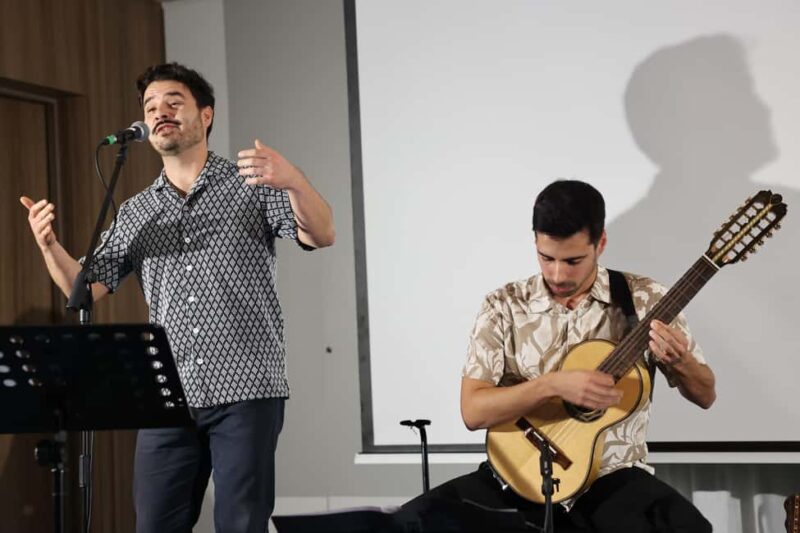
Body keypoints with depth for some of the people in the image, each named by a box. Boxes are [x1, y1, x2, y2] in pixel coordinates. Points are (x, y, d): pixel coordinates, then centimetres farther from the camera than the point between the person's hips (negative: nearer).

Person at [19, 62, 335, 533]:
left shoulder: (252, 185, 4)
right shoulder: (136, 213, 16)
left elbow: (321, 236, -9)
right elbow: (86, 288, 11)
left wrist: (294, 181, -29)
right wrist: (49, 245, -9)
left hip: (245, 392, -4)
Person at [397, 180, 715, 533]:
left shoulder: (645, 300, 0)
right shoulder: (504, 306, 0)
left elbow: (705, 396, 6)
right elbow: (473, 411, -8)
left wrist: (679, 361, -17)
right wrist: (553, 383, -22)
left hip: (613, 479, -1)